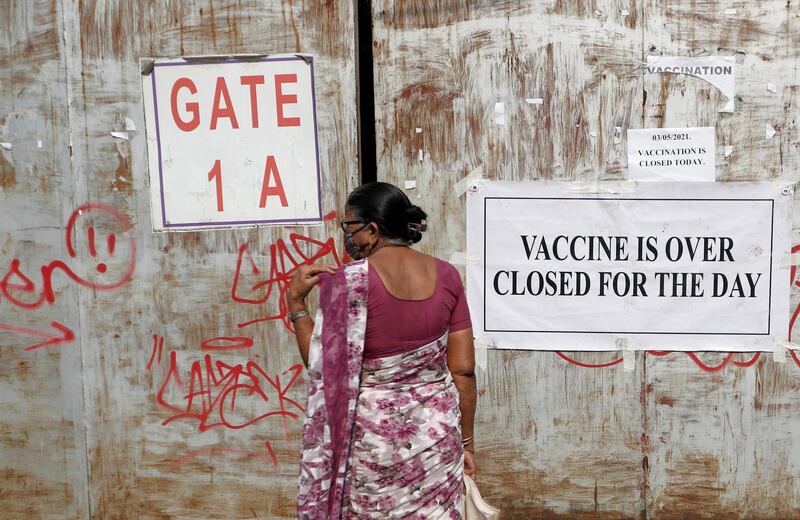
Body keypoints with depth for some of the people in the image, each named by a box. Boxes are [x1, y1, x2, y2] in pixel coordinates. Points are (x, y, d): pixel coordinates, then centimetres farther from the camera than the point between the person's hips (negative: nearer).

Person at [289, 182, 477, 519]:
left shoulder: (346, 282, -14)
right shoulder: (446, 276, -3)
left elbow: (322, 367, -11)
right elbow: (463, 369, -1)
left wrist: (295, 301, -2)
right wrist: (466, 440, 9)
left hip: (369, 437, -3)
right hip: (435, 432, 4)